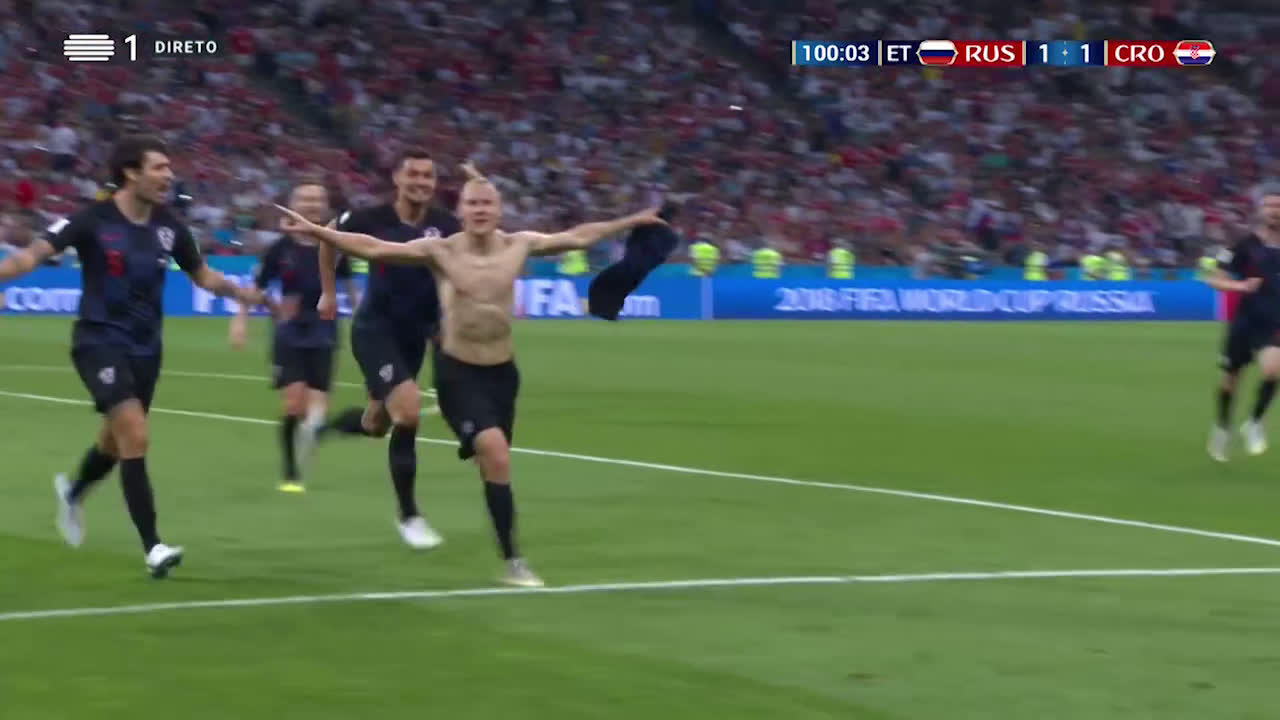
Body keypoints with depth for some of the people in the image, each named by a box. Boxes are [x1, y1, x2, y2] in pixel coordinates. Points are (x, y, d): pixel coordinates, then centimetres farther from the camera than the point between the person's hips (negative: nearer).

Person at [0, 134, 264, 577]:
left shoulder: (168, 228, 0)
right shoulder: (94, 220, -15)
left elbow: (202, 275, 13)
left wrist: (241, 293, -4)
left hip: (145, 348, 6)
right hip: (100, 343, -6)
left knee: (117, 441, 20)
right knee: (135, 436, -20)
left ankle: (72, 493, 53)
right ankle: (152, 547, -16)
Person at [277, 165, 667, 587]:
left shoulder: (518, 246, -3)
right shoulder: (441, 251, -13)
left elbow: (579, 237, 9)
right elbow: (372, 248, -16)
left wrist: (631, 221, 11)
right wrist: (315, 231, -24)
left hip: (502, 370, 4)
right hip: (458, 371, -4)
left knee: (493, 459, 14)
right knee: (496, 455, -19)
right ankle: (512, 561, -15)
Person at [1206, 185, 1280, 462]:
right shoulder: (1245, 245, -9)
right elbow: (1215, 279, -7)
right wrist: (1240, 286, -23)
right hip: (1246, 321, -1)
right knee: (1231, 377, 11)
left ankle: (1254, 424, -2)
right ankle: (1222, 427, 38)